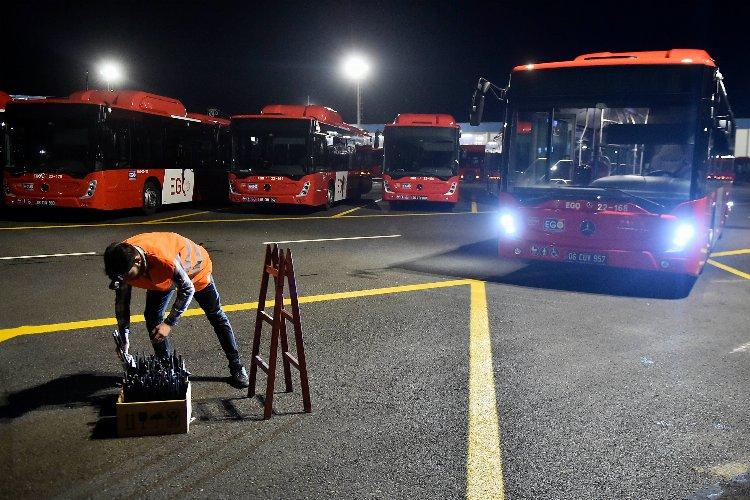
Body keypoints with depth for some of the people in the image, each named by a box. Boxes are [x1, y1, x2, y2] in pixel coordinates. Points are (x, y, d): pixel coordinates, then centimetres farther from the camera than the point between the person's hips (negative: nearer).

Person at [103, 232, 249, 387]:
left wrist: (169, 323, -32)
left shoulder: (163, 258, -48)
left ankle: (236, 366, 20)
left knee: (216, 316, 6)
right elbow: (121, 302, -14)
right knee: (153, 319, -9)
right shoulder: (122, 263, -29)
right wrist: (123, 340, -14)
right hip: (161, 278, 5)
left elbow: (187, 290, -32)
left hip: (193, 268, -4)